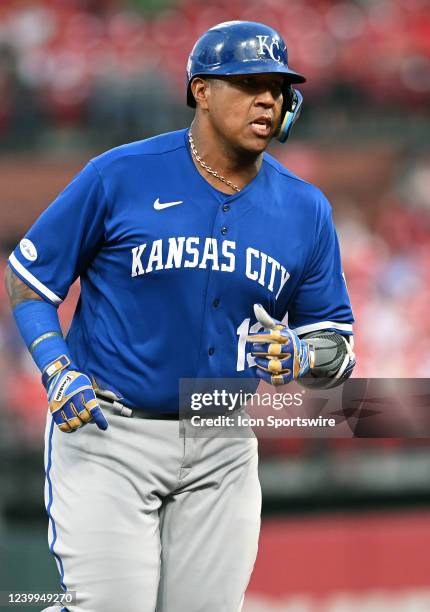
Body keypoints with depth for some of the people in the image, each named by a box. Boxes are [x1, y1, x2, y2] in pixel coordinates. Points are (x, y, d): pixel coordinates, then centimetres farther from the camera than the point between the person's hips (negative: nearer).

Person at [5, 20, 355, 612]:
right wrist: (56, 369, -15)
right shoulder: (120, 176, -8)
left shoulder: (305, 209, 3)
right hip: (107, 435, -4)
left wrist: (300, 357, -14)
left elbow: (336, 342, 9)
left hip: (223, 450, 4)